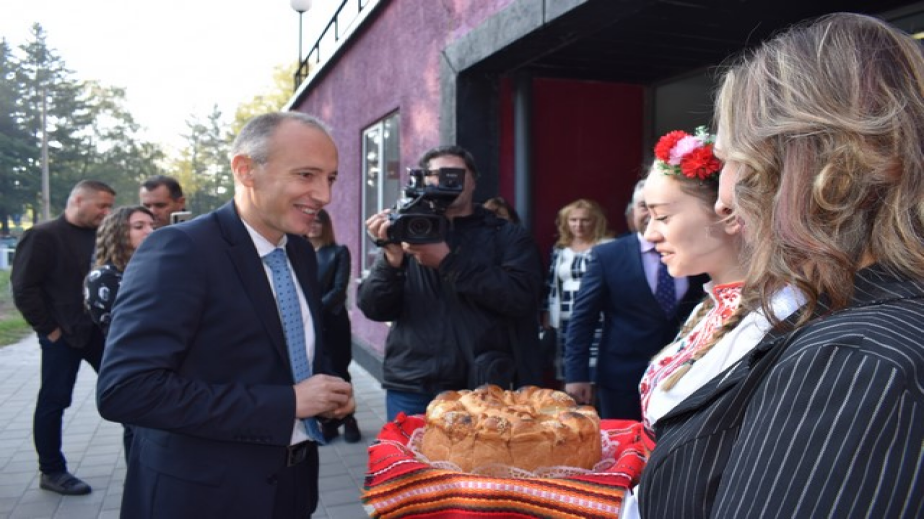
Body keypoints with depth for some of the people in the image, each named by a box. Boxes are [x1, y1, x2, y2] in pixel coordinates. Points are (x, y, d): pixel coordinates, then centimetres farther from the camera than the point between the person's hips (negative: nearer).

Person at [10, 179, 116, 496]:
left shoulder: (98, 236, 9)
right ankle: (52, 472, 18)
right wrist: (49, 328, -11)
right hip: (62, 335, -6)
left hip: (98, 329, 6)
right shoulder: (43, 236, -9)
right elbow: (24, 289, -11)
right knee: (54, 401, 5)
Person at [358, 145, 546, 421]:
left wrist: (449, 261, -19)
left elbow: (519, 298, -13)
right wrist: (392, 259, -18)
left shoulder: (508, 235, 3)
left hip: (484, 389, -1)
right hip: (411, 390, 2)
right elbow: (373, 308, 0)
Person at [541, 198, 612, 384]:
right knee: (568, 377, 6)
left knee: (597, 375, -7)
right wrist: (547, 319, 14)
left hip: (598, 321, -4)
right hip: (566, 323, 4)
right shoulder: (559, 250, 14)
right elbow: (550, 286, 16)